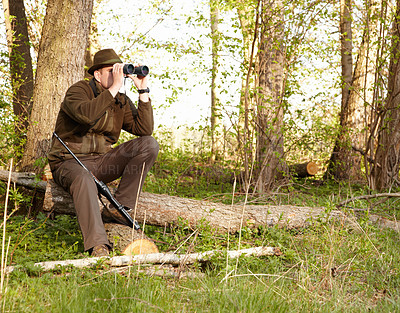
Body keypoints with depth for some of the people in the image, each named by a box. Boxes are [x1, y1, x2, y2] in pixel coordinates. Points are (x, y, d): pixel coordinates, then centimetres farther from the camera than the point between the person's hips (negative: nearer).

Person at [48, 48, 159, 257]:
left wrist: (143, 91, -8)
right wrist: (114, 88, -29)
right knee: (84, 181, -42)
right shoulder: (79, 90, -9)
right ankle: (98, 246, -44)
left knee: (149, 144, -12)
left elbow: (145, 129, -4)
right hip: (70, 162, -6)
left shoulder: (122, 101, 9)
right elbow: (85, 114, -32)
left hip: (102, 162, 6)